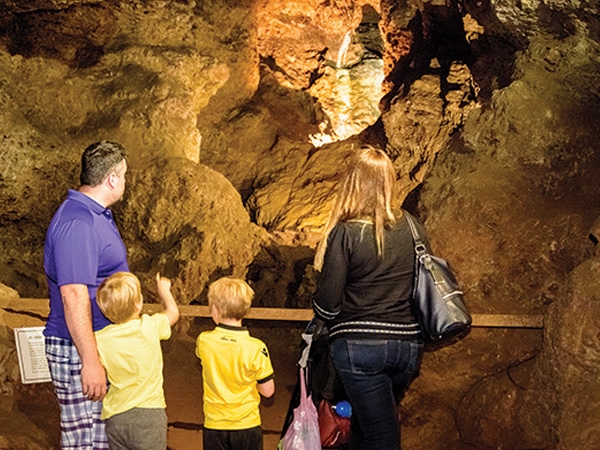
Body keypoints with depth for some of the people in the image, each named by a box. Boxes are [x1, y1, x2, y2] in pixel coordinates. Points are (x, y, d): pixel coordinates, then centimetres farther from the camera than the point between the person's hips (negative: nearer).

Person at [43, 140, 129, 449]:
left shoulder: (97, 215, 13)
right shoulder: (77, 224, -22)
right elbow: (74, 295, -27)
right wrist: (90, 362, -28)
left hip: (103, 345, 10)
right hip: (79, 352, -10)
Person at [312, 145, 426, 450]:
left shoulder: (345, 233, -11)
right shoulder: (412, 228, 3)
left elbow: (328, 301, -11)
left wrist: (322, 324, 10)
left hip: (358, 345, -5)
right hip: (407, 345, 5)